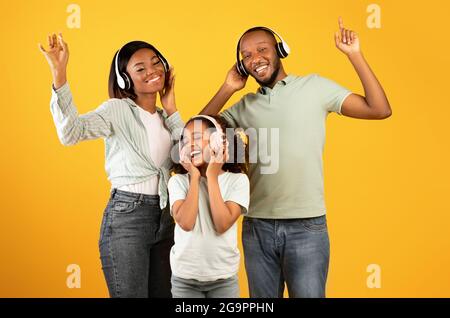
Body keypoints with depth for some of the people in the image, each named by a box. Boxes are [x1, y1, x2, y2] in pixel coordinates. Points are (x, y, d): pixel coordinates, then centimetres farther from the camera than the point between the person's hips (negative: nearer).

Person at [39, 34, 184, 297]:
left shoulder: (164, 117, 13)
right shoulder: (118, 110, -6)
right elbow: (71, 132, -24)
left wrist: (171, 110, 3)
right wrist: (59, 73, -34)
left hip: (165, 216, 7)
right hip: (126, 216, -7)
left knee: (163, 294, 15)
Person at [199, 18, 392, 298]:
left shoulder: (314, 87, 0)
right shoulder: (245, 105, 10)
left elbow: (380, 110, -4)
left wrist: (355, 55, -9)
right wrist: (227, 89, 1)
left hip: (307, 226, -3)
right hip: (257, 227, 4)